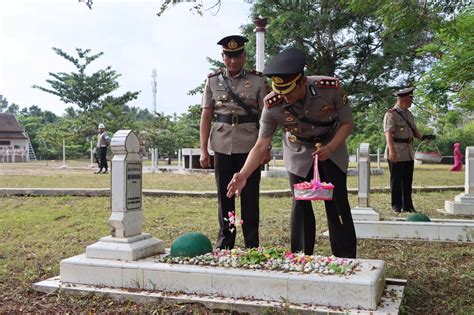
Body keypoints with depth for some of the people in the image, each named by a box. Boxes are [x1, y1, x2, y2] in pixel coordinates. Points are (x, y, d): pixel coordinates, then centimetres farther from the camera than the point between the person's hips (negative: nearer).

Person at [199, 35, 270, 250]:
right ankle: (225, 241, 23)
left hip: (249, 145, -2)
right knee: (224, 195, 9)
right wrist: (203, 150, 0)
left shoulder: (258, 81, 2)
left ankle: (252, 244, 16)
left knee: (250, 196, 3)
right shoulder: (213, 80, 7)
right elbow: (206, 115, 5)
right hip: (222, 145, 2)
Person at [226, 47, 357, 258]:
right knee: (300, 204, -2)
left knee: (338, 204, 0)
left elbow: (347, 122, -14)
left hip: (331, 148, 0)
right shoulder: (272, 105, -27)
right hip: (298, 152, 0)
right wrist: (243, 175, -35)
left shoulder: (331, 88, -28)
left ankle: (346, 261, 10)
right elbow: (261, 145, -22)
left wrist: (330, 148, -28)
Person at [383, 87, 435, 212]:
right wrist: (392, 151, -29)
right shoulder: (391, 114, -11)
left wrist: (423, 137, -2)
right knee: (396, 180, 2)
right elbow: (388, 133, -19)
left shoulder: (409, 114, 15)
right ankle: (396, 206, 12)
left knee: (408, 180, 11)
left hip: (409, 152, 8)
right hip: (397, 153, -7)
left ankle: (407, 205, 19)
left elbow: (414, 130, 20)